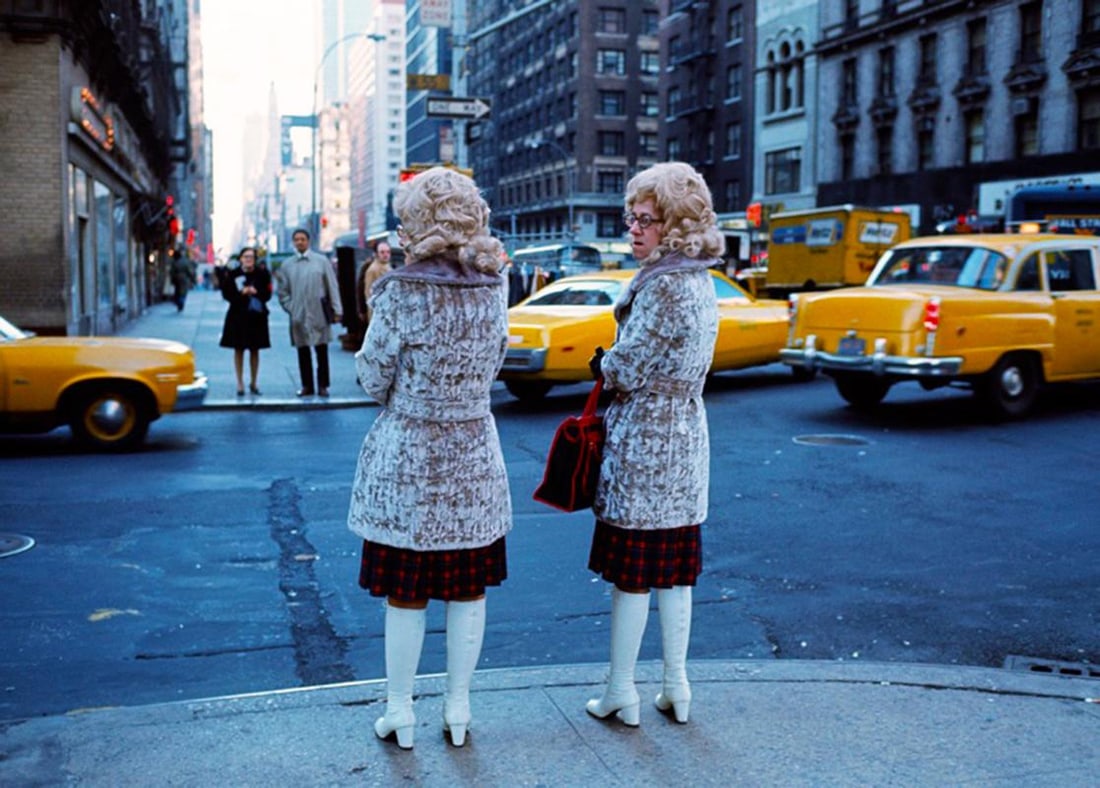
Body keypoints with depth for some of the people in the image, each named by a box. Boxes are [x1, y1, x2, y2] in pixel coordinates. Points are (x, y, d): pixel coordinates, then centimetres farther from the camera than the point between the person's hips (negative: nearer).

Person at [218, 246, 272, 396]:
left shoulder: (262, 273, 0)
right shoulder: (232, 274, -3)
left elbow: (268, 294, -1)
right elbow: (227, 294, -5)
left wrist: (256, 292, -19)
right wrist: (242, 293, -19)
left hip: (257, 316, 1)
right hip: (238, 316, -1)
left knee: (255, 350, 8)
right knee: (239, 349, 3)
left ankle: (254, 382, 20)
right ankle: (240, 384, 10)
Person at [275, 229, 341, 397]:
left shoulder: (321, 261, 1)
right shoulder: (287, 265, 6)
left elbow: (332, 286, 1)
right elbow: (282, 290, 12)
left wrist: (336, 310, -3)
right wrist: (290, 307, -1)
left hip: (319, 313, -2)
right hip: (298, 315, 2)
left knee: (322, 351, 2)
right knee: (303, 351, 7)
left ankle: (322, 386, 10)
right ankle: (307, 386, 15)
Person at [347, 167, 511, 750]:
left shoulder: (401, 292, -15)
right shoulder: (494, 289, -1)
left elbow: (374, 380, -7)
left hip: (407, 457, -4)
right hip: (474, 458, 4)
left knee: (405, 595, 8)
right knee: (468, 591, 13)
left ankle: (400, 713, 19)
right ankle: (458, 709, 24)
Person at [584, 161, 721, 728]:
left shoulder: (662, 285, -19)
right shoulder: (701, 281, 10)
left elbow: (626, 370, -18)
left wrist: (602, 363, 2)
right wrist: (614, 365, 11)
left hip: (643, 441, -9)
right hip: (686, 435, 9)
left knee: (631, 573, 1)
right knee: (674, 570, 14)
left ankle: (620, 692, 12)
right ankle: (676, 686, 23)